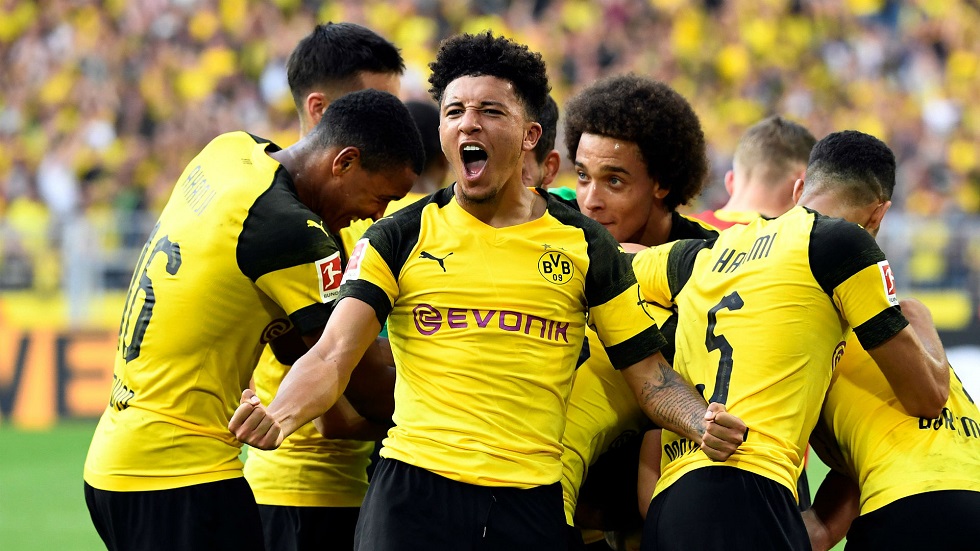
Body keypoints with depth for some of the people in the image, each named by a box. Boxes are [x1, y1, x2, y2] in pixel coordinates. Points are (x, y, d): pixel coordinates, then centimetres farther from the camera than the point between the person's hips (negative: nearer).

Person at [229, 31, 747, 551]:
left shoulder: (584, 246, 9)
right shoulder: (398, 239, 6)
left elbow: (650, 375, 10)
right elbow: (332, 357, -3)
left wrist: (704, 424, -12)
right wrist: (278, 416, -24)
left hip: (532, 503, 1)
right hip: (413, 493, -1)